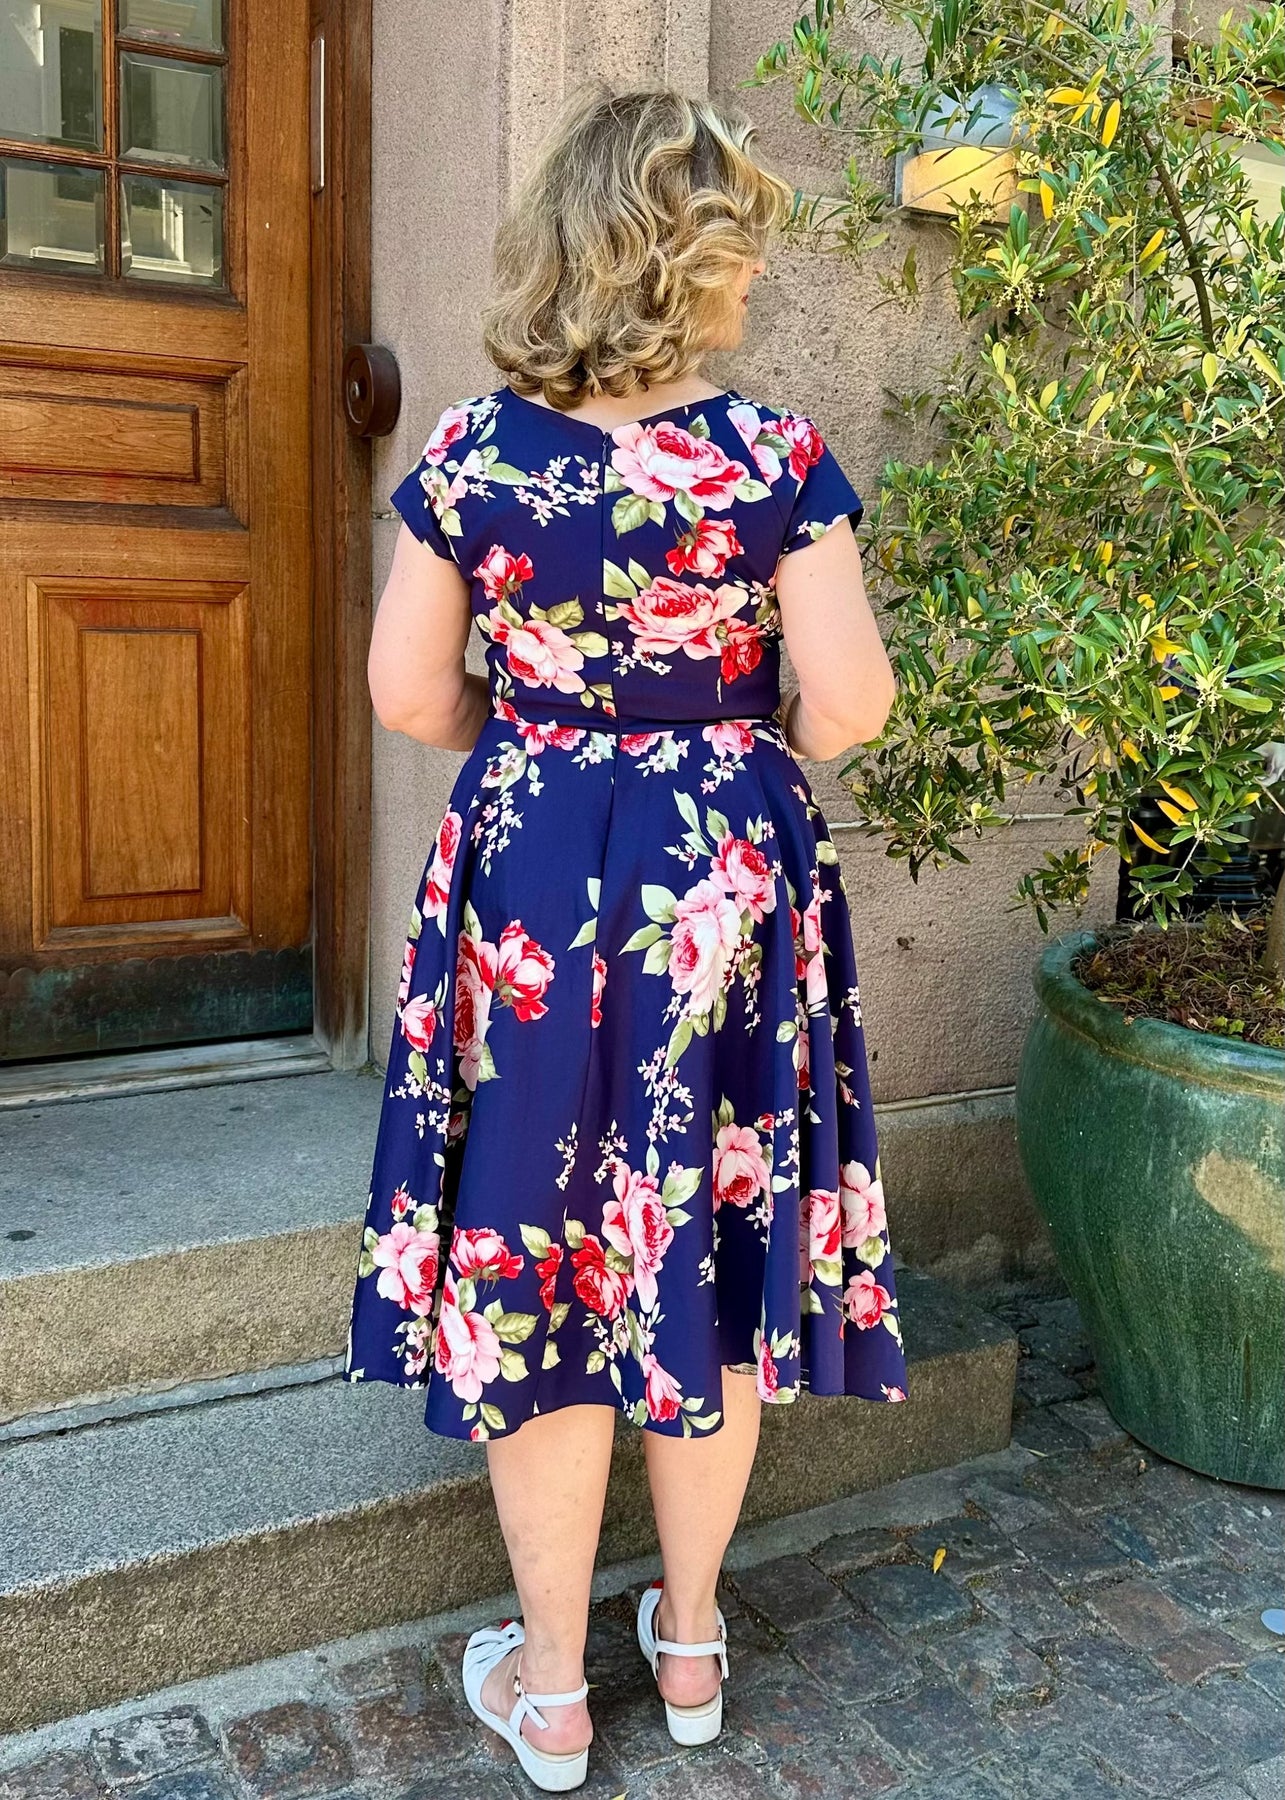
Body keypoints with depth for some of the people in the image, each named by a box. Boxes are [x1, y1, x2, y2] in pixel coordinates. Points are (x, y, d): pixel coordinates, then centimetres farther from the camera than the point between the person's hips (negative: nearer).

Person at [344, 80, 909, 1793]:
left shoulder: (470, 451, -5)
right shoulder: (772, 453, -9)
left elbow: (408, 691, -2)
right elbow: (851, 698, -12)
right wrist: (762, 744, 9)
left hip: (527, 884, 1)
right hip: (729, 882, 0)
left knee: (533, 1254, 12)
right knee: (711, 1254, 15)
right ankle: (692, 1645, 34)